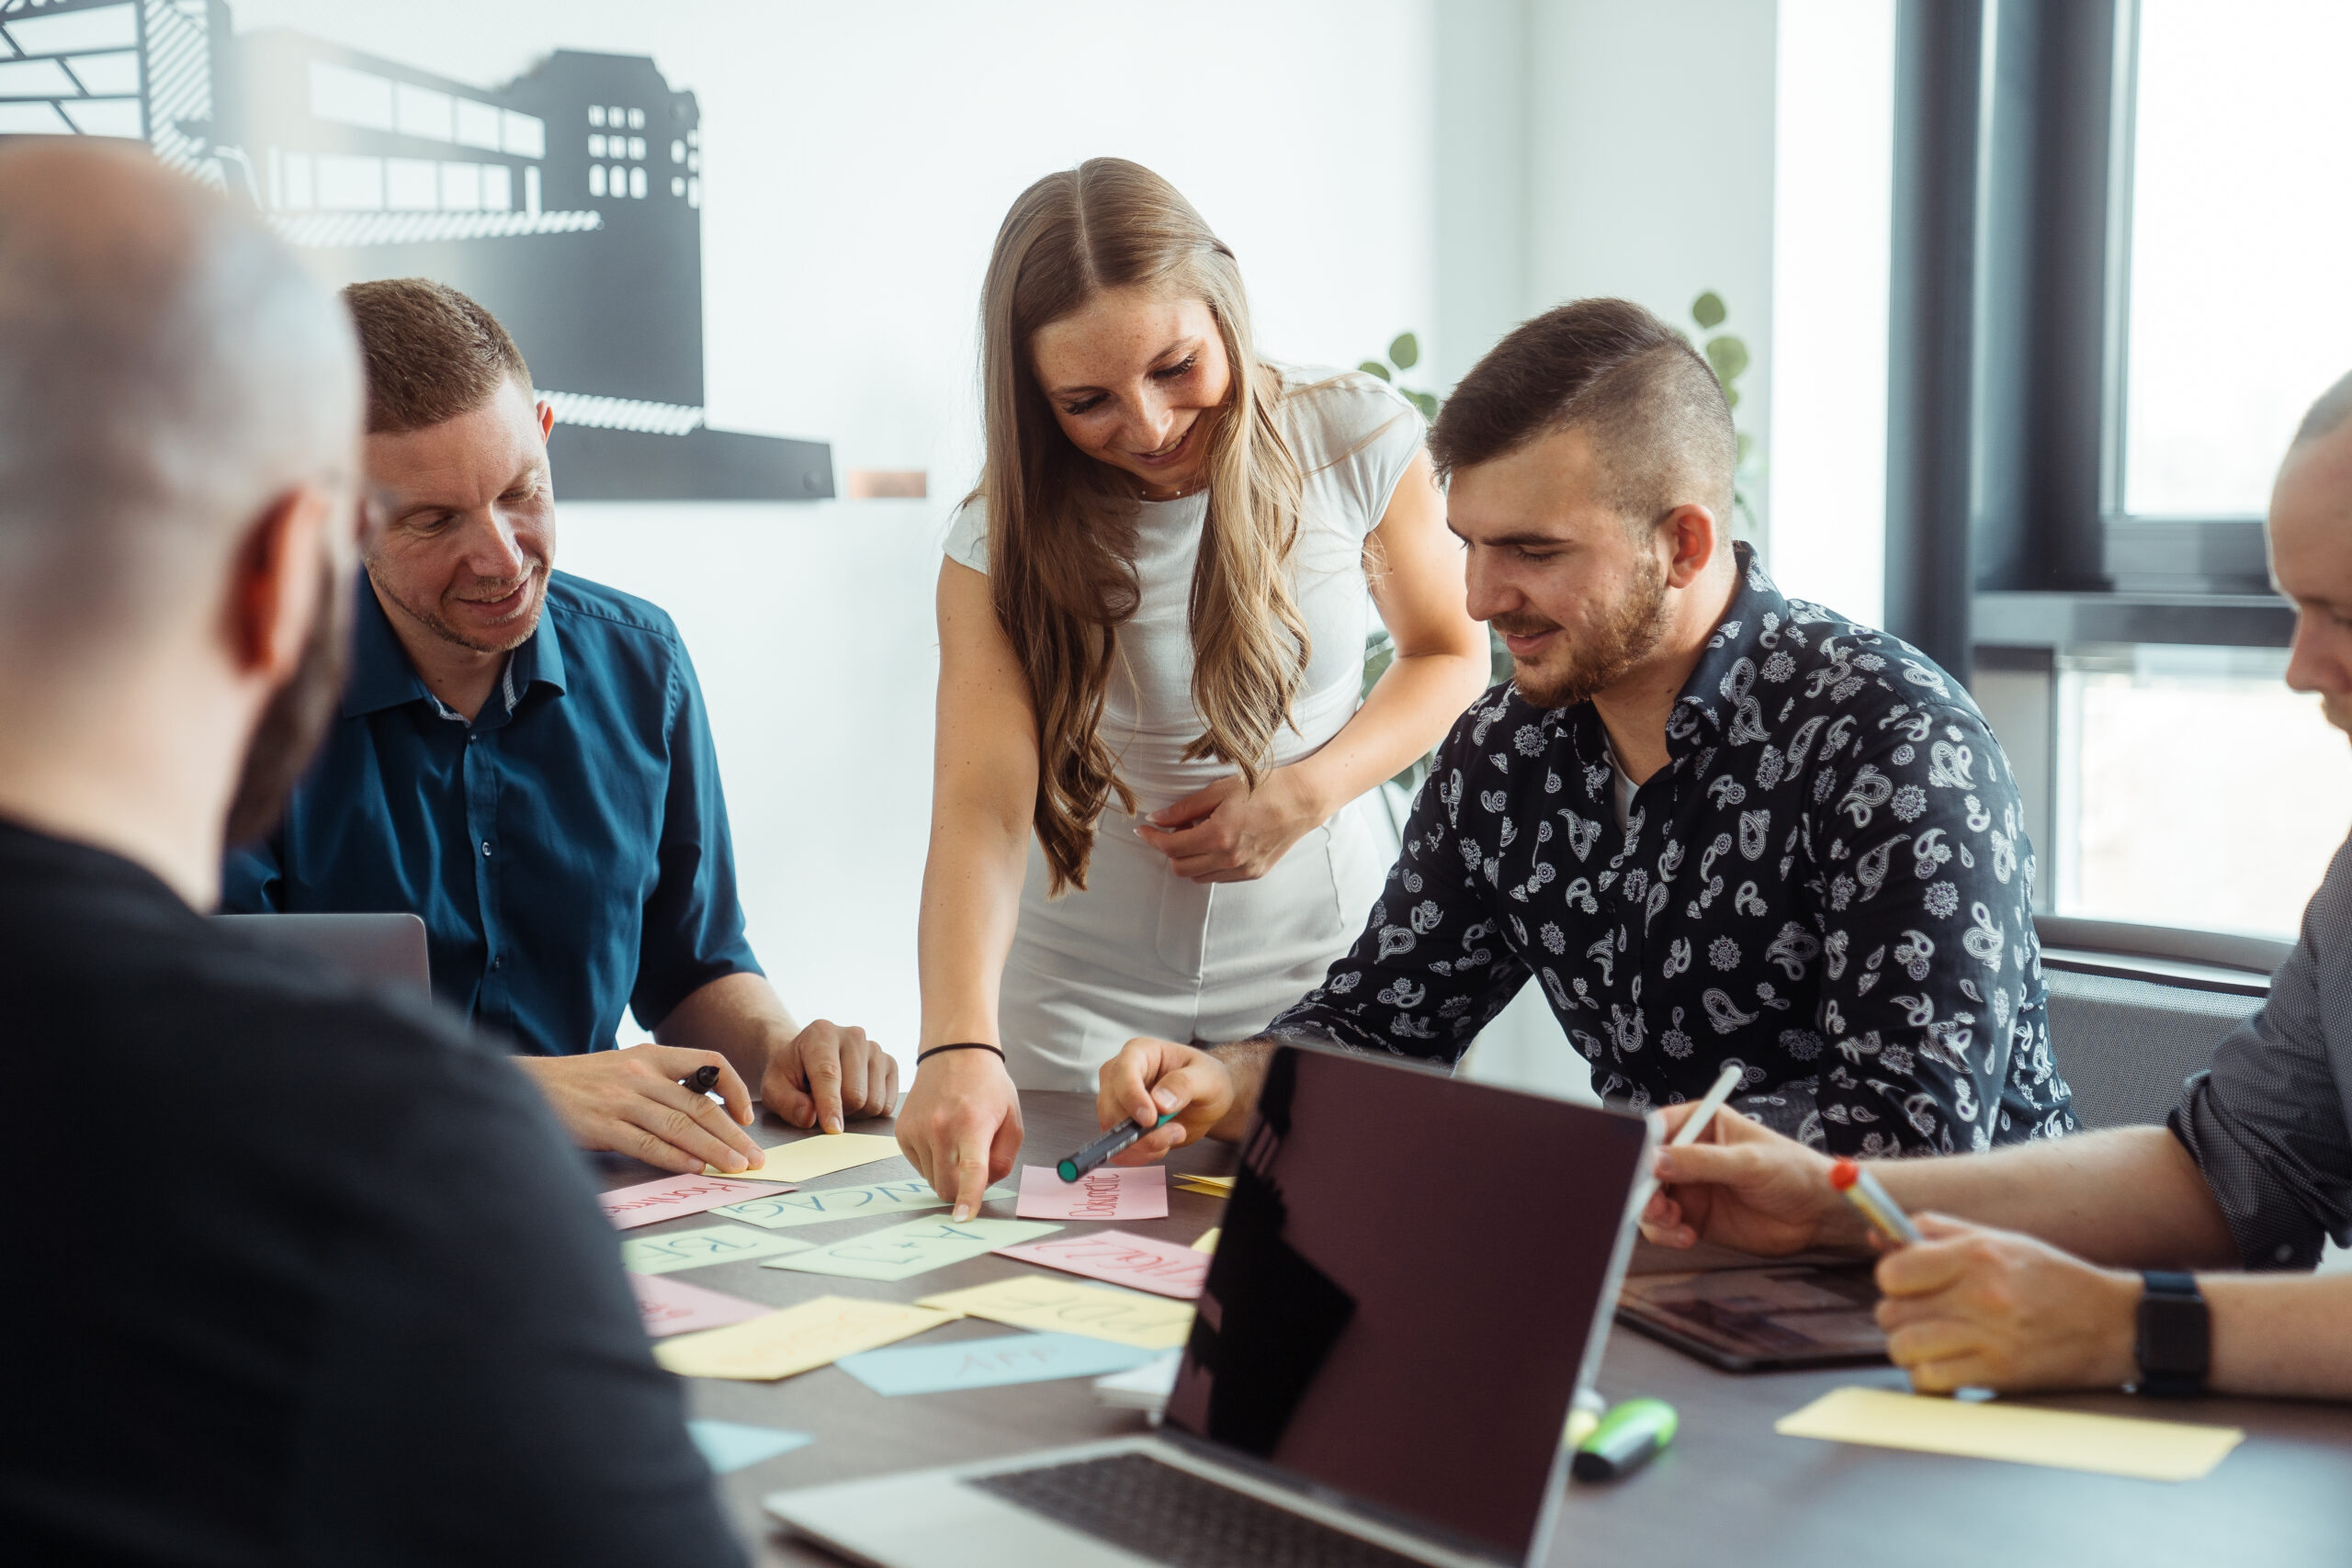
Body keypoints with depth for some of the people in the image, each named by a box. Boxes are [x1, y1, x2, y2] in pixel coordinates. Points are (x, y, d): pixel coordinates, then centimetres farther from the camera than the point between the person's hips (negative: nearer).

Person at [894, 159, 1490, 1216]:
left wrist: (1306, 793, -13)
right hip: (1081, 1005, 0)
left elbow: (1448, 655, 5)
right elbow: (981, 809, -26)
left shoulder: (1357, 443, -11)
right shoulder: (1004, 543, -13)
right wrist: (959, 1045, -42)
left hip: (1319, 973, 1)